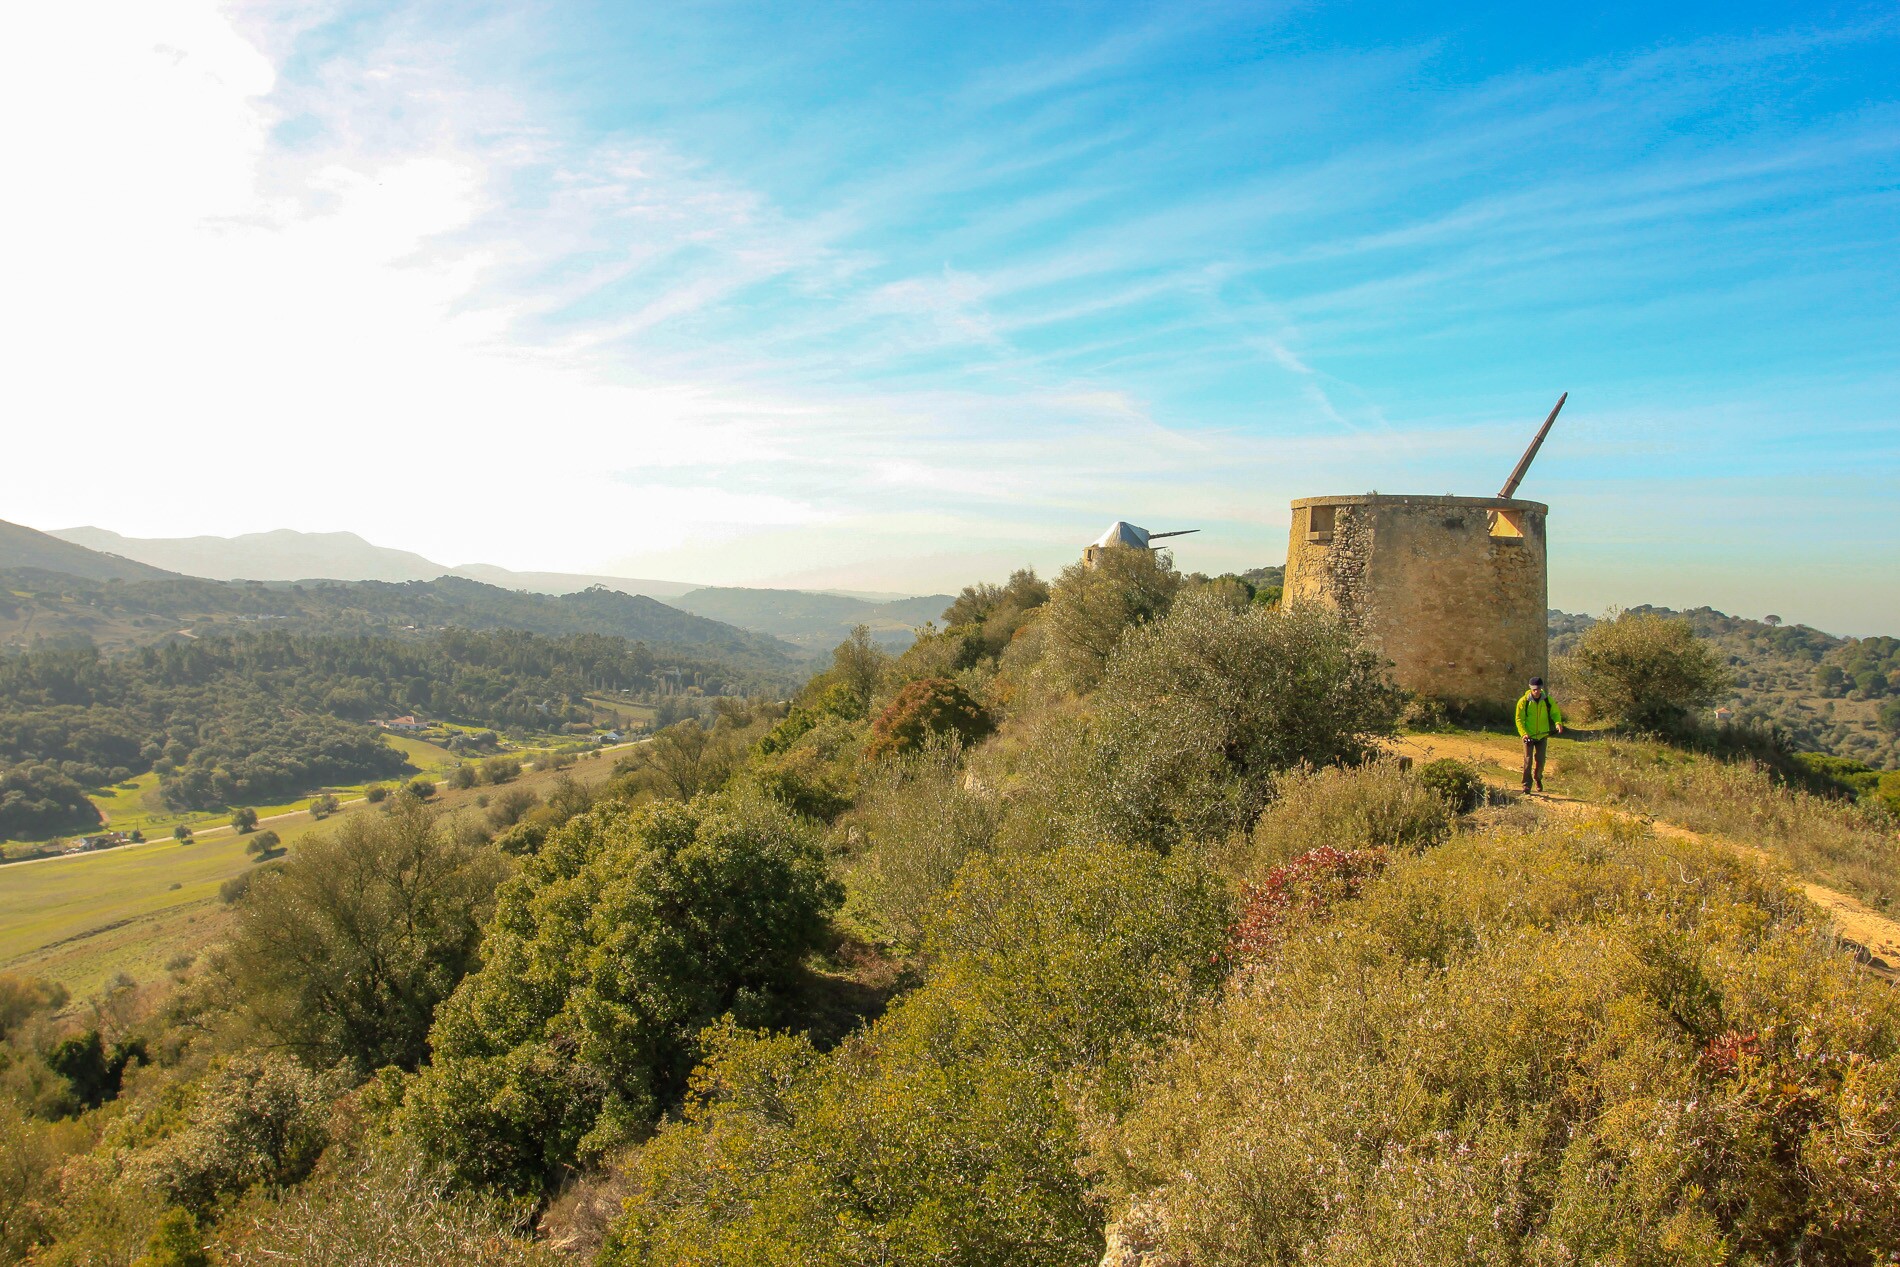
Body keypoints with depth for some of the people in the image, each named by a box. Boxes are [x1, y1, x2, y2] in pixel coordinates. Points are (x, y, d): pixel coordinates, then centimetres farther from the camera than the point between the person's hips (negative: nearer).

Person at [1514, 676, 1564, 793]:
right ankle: (1526, 785, -1)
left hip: (1542, 735, 2)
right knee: (1528, 760, -8)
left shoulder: (1548, 700, -5)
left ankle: (1538, 778, 35)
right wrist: (1524, 733, -21)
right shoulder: (1524, 701, -11)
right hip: (1528, 736, -2)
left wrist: (1558, 723, -17)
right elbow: (1519, 719, -9)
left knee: (1540, 761, 6)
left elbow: (1555, 712, 4)